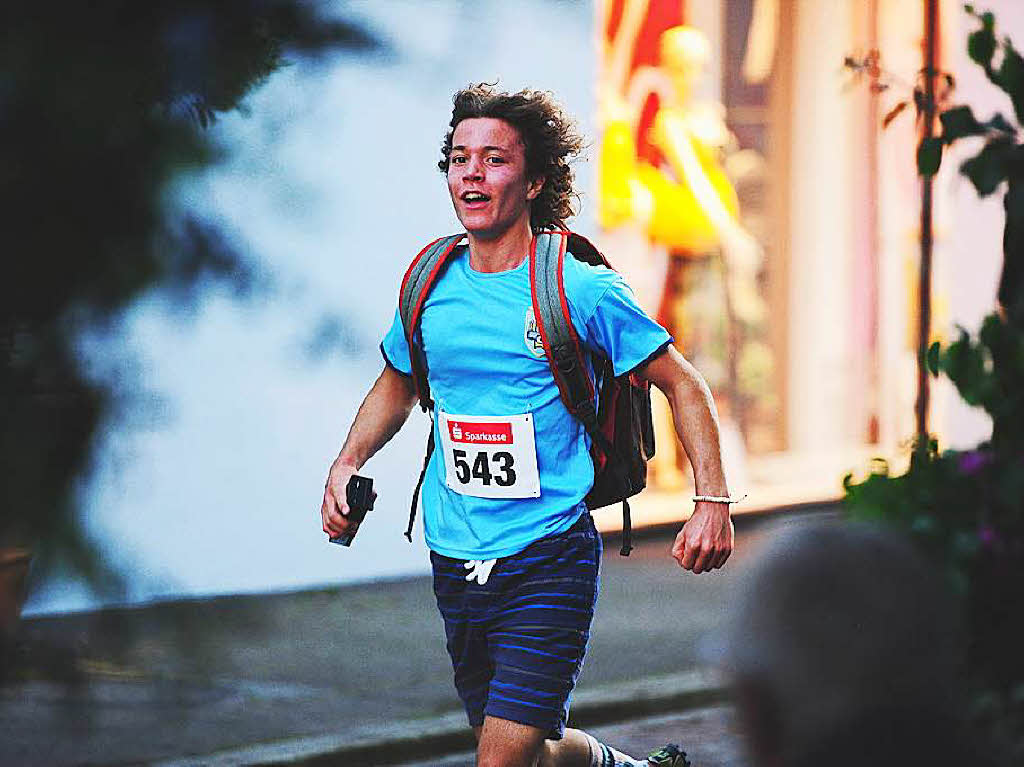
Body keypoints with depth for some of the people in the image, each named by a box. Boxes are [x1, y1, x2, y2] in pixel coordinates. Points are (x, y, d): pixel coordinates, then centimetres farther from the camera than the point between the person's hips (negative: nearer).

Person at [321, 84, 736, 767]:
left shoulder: (582, 290, -9)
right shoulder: (430, 287, 4)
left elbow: (682, 384, -1)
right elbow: (398, 383, 23)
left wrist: (713, 501, -12)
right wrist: (347, 466, 7)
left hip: (550, 562, -5)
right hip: (455, 568, 5)